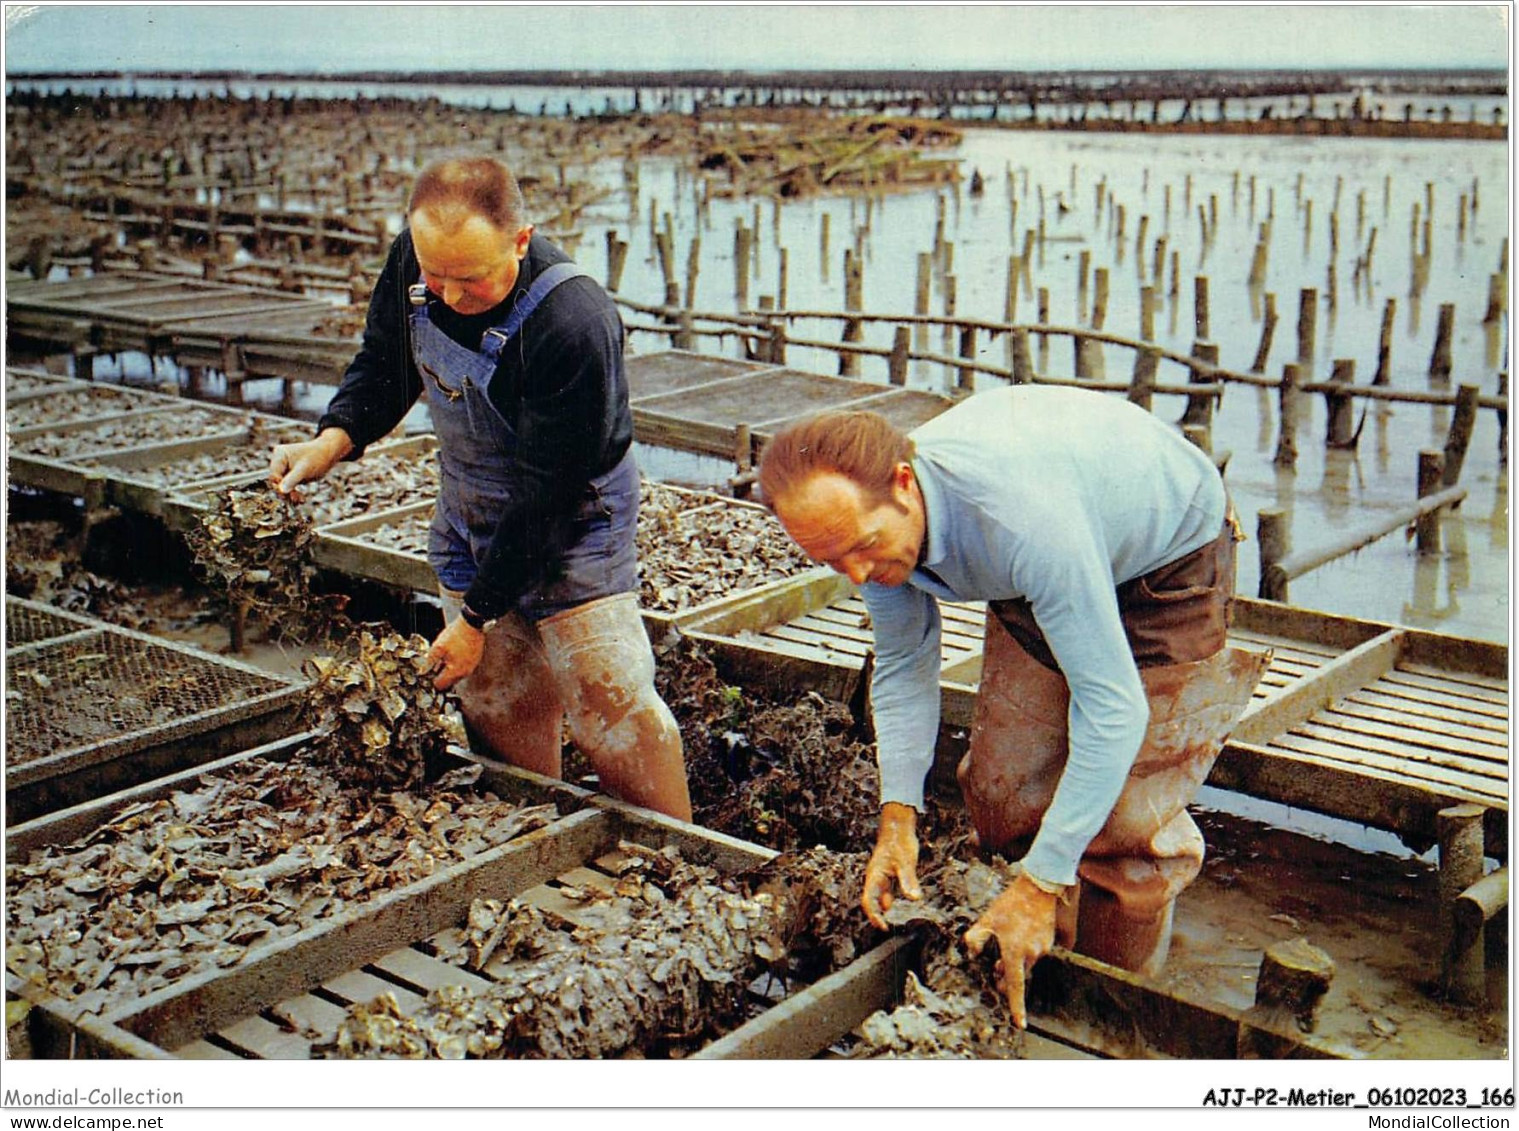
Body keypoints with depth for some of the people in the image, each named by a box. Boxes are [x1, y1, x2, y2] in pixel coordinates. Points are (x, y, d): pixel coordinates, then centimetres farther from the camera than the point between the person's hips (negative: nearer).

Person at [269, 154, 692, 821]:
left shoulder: (573, 325, -33)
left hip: (571, 525, -6)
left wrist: (477, 616, -20)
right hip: (468, 518, 6)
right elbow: (385, 364, 7)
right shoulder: (411, 261, -13)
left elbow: (546, 494, -27)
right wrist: (333, 440, -13)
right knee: (496, 709, 11)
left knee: (613, 712, -7)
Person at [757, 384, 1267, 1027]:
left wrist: (1042, 884, -38)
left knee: (1127, 813, -10)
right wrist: (898, 812, -15)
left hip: (1170, 557, -6)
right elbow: (902, 666, -4)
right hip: (1034, 575, 6)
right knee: (1004, 784, 4)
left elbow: (1113, 709, -41)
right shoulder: (863, 515, -21)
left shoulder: (1024, 521, -45)